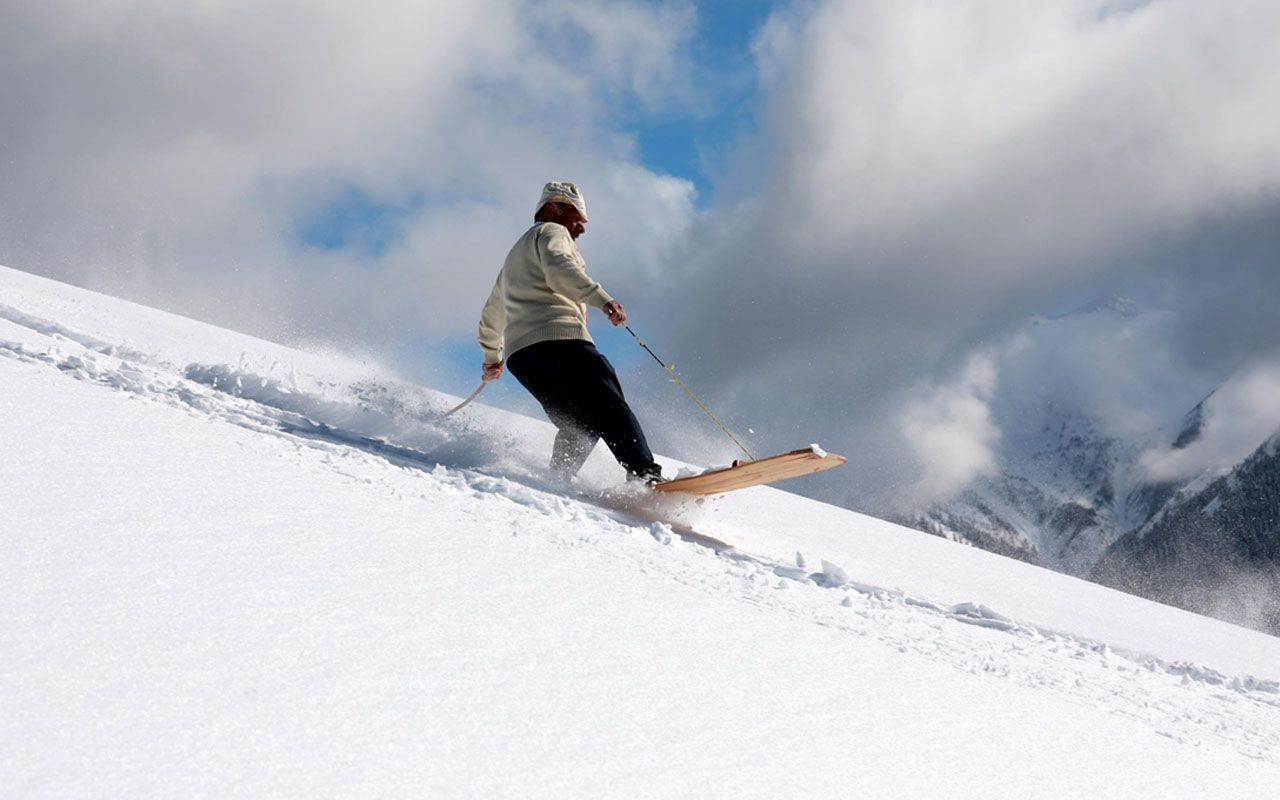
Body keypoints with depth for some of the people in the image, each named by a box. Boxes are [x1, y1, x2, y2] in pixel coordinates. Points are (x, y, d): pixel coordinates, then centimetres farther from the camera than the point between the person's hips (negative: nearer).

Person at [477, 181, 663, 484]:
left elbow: (490, 317, 46)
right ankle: (645, 474, -33)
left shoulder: (514, 257, 37)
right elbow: (558, 269, -14)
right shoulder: (551, 232, 10)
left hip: (519, 353, 8)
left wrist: (491, 357, 59)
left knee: (577, 427, 15)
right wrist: (602, 299, -24)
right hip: (558, 339, -8)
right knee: (609, 407, -17)